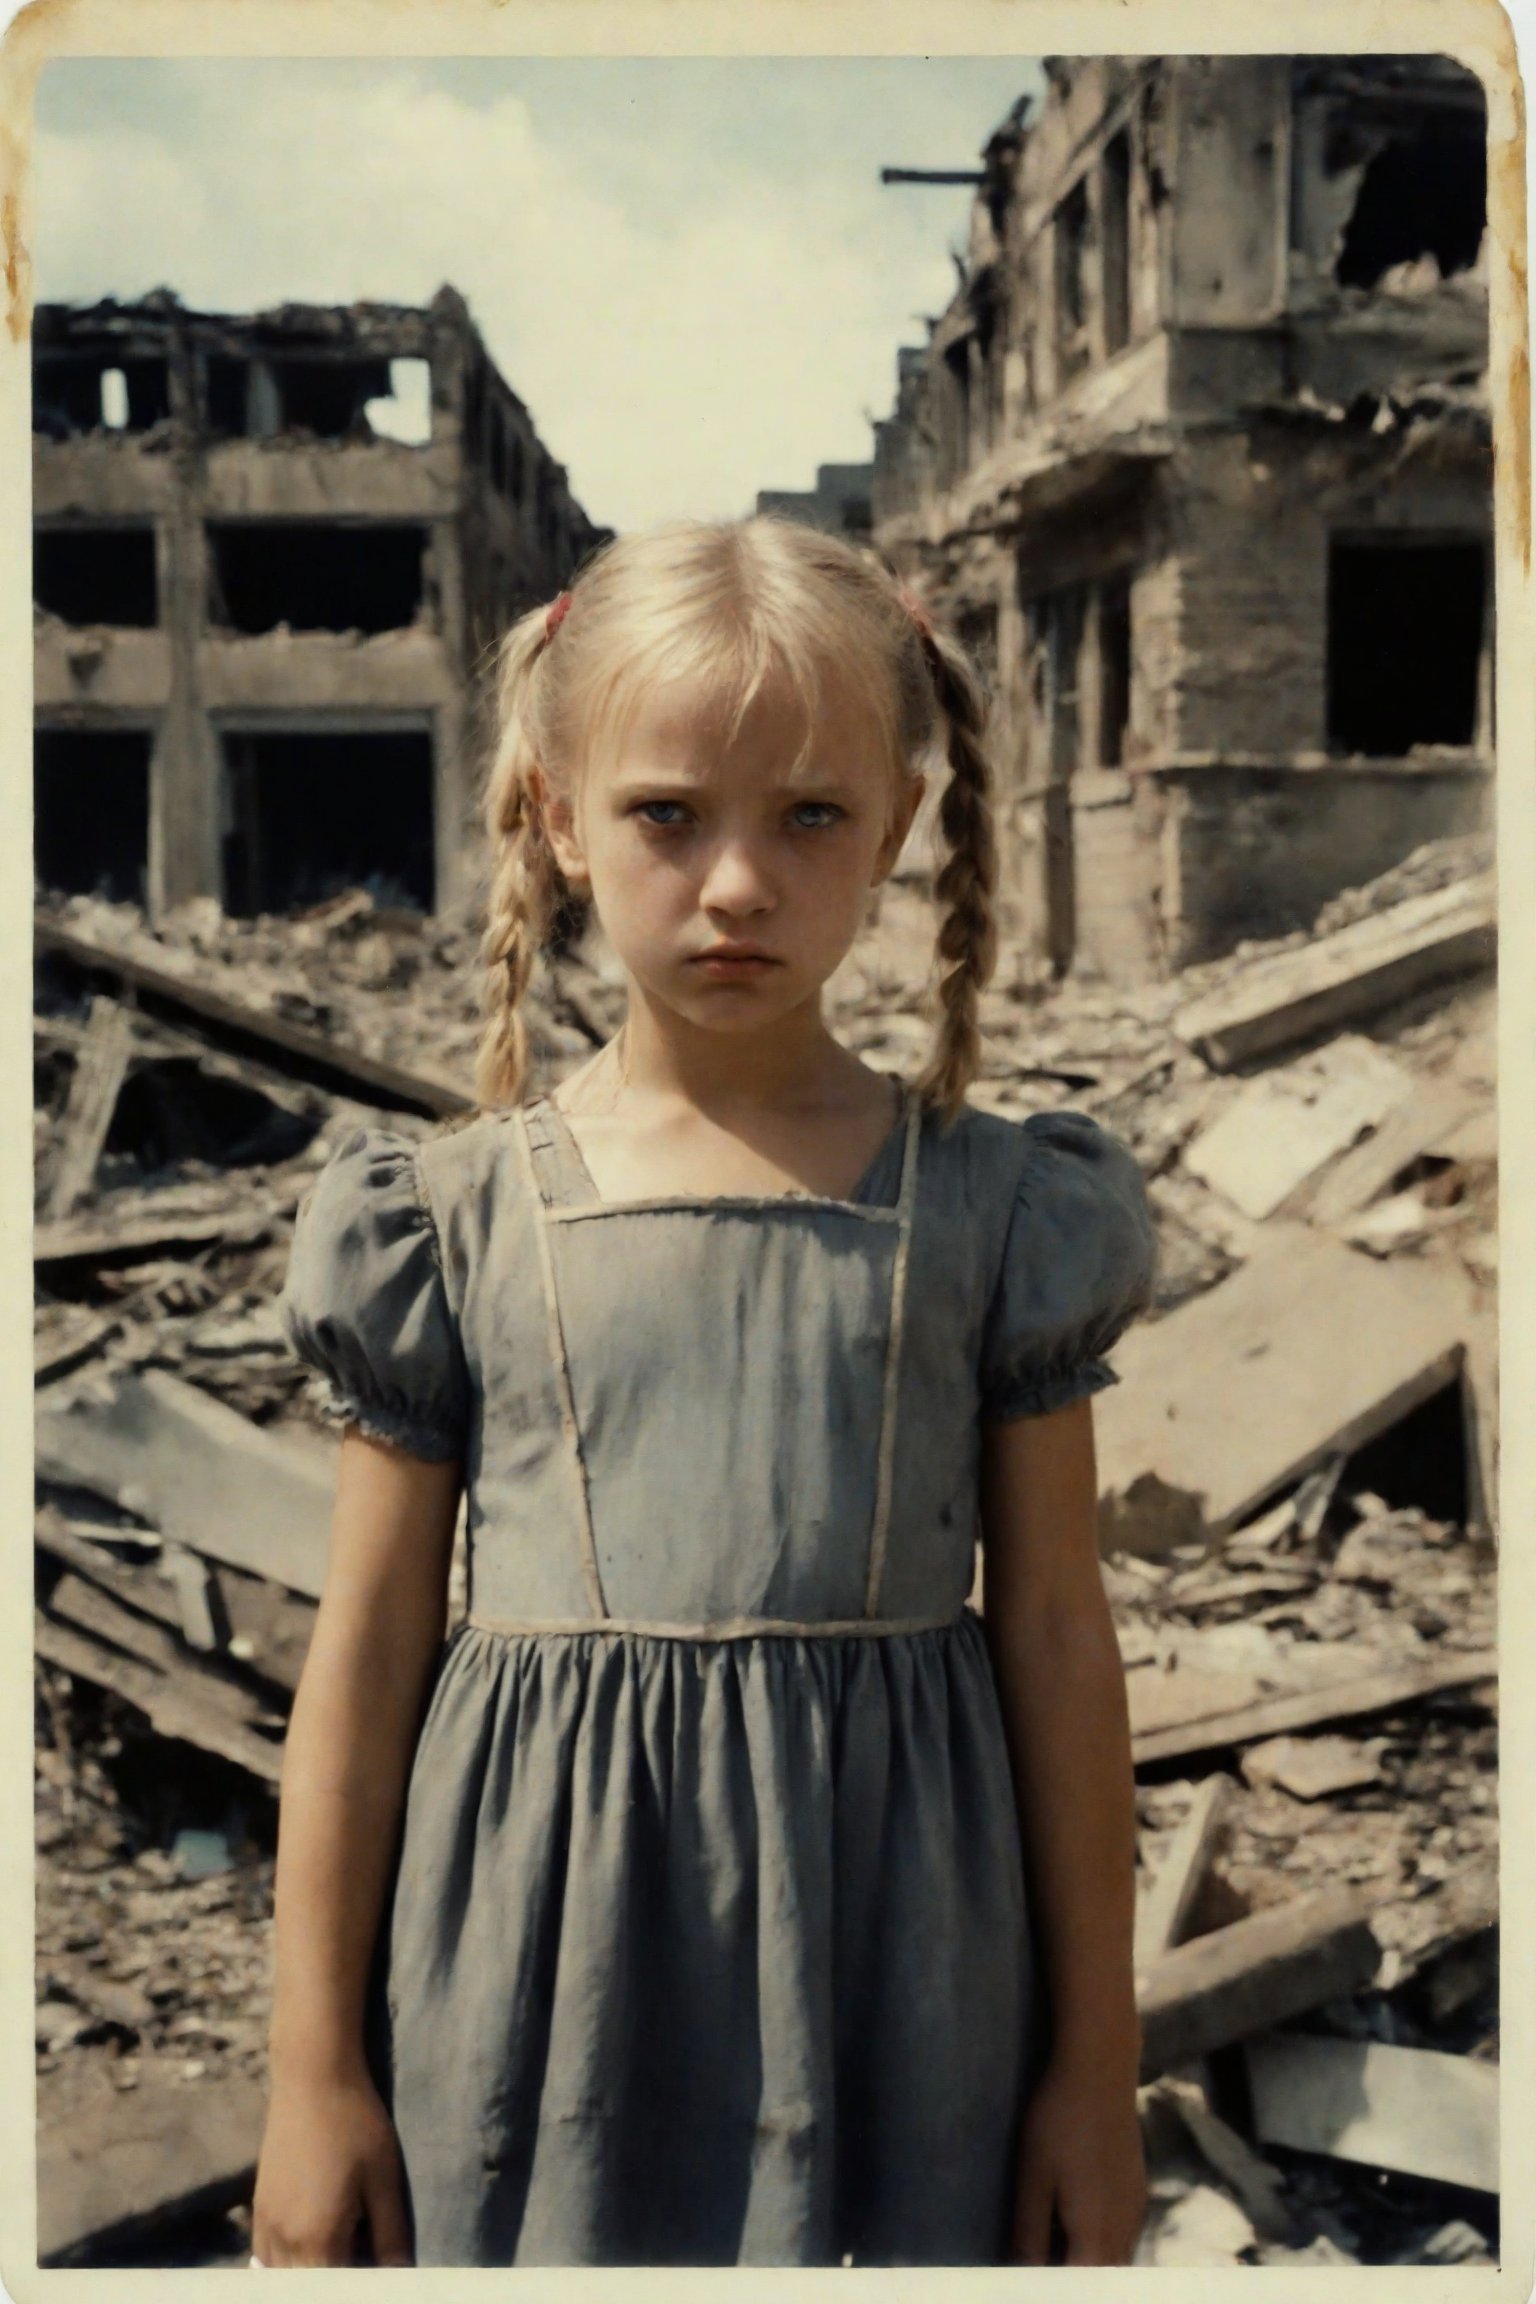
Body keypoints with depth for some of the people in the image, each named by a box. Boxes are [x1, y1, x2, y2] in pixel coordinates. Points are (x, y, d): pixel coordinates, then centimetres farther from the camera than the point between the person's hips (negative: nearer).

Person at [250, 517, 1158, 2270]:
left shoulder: (990, 1208, -2)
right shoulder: (459, 1218, -2)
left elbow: (1057, 1632, 2)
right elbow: (368, 1646, 1)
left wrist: (1097, 2063, 5)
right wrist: (313, 2068, 4)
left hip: (887, 1975, 0)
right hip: (545, 1990, 0)